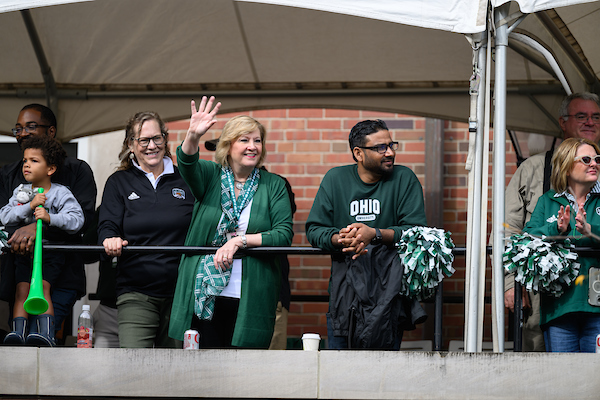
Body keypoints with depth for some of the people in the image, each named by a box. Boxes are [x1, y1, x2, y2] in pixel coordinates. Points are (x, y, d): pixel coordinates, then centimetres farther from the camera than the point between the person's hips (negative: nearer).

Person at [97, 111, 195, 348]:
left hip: (180, 292, 1)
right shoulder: (119, 182, 11)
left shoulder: (184, 181, 12)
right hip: (135, 291, -1)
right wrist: (110, 240, -23)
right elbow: (107, 227, 1)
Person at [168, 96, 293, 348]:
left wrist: (240, 240, -13)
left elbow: (284, 234, -2)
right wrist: (193, 136, -36)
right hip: (203, 297, 0)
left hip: (250, 298, 0)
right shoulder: (210, 176, 7)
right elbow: (187, 164, -15)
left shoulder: (274, 186, 7)